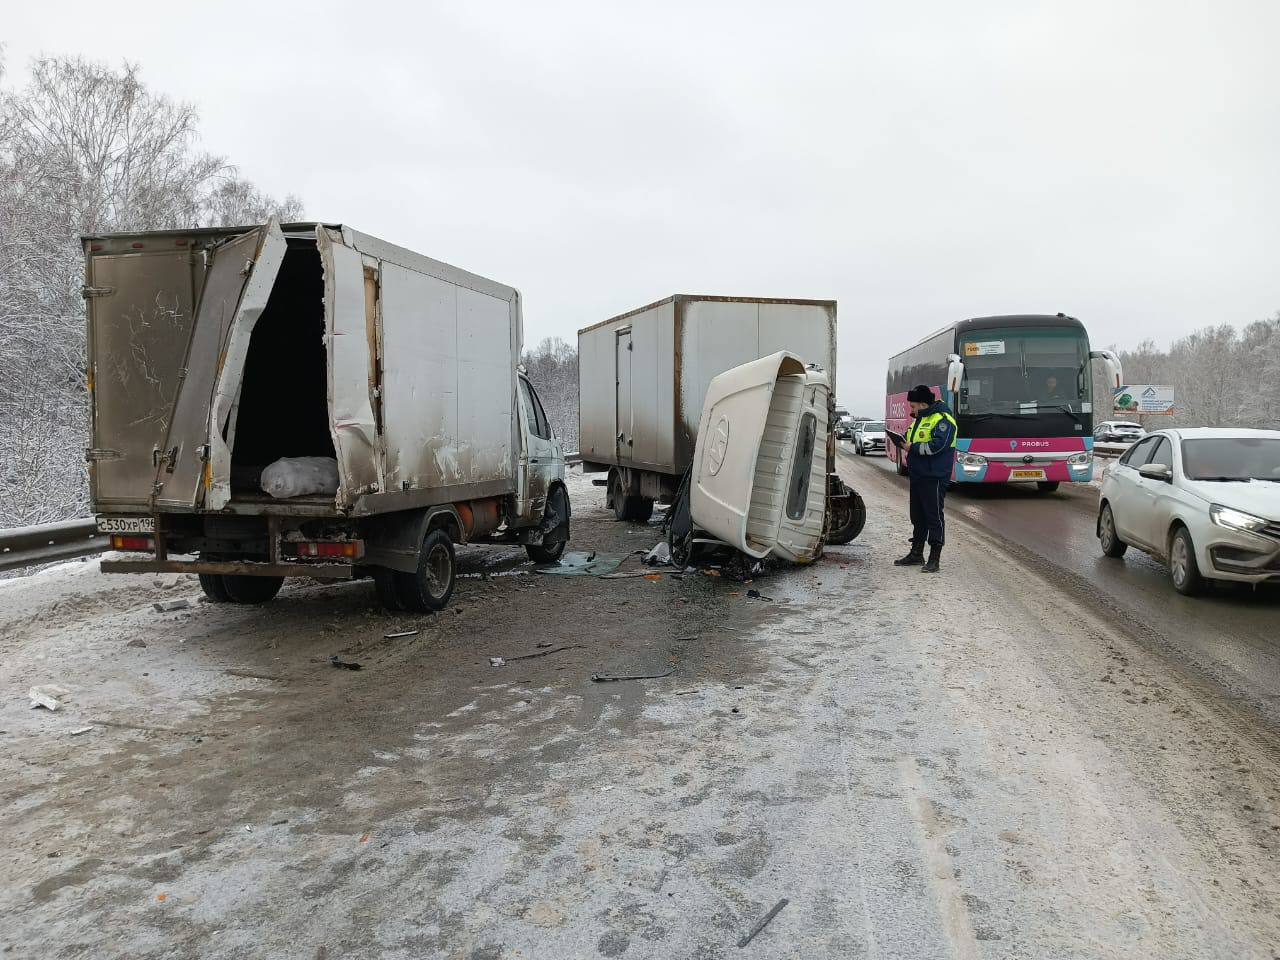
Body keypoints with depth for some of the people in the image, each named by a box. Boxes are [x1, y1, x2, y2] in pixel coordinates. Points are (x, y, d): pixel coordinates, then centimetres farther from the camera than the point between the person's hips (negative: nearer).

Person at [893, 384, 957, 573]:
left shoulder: (942, 419, -13)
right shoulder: (919, 419, 17)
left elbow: (937, 445, -24)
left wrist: (913, 448, -17)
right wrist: (904, 442, 6)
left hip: (934, 477, -9)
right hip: (917, 476, 9)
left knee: (934, 517, -4)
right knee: (917, 516, 16)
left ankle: (934, 559, 1)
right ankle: (916, 554, 26)